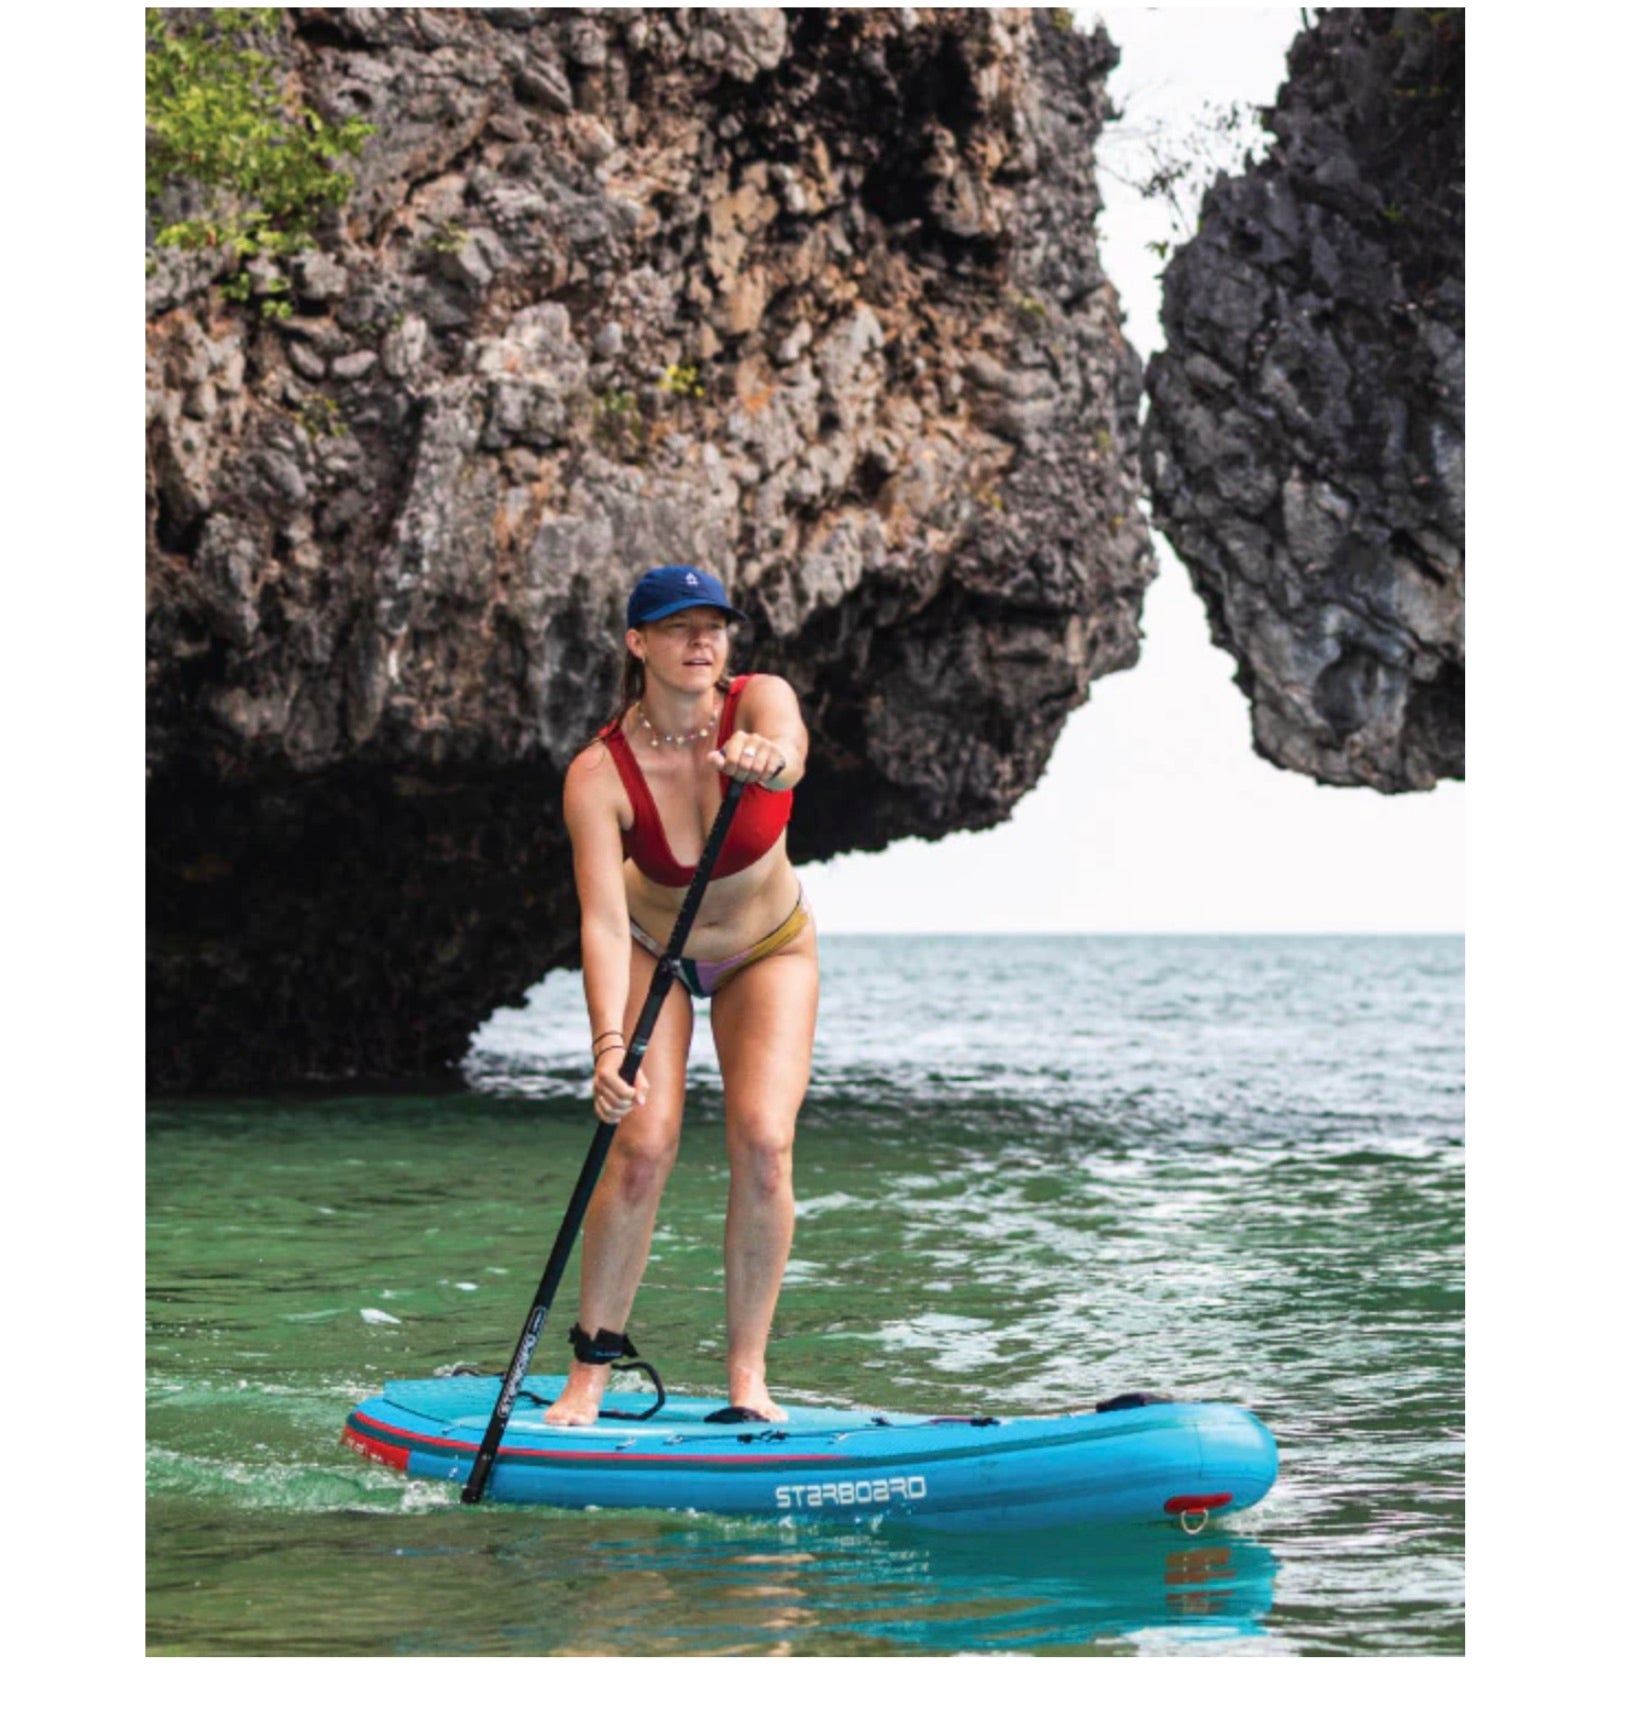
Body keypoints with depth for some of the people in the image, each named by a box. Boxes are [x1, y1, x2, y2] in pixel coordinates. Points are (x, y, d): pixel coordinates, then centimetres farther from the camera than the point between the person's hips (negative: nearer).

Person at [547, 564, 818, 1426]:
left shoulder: (758, 701, -25)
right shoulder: (598, 774, -28)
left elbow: (784, 747, -50)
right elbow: (603, 921, -35)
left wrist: (768, 758, -75)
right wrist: (609, 1043, -50)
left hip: (768, 949, 1)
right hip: (652, 948, -1)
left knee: (762, 1141, -16)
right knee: (644, 1144, -17)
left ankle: (747, 1375, -5)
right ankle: (590, 1374, -3)